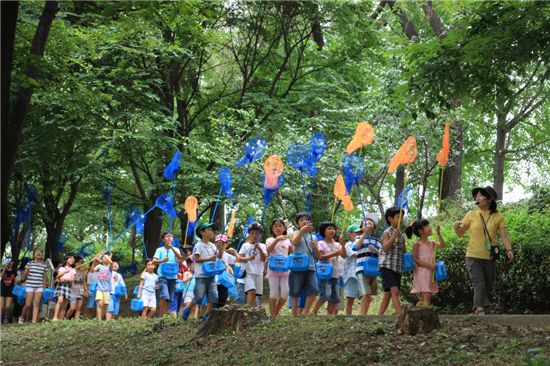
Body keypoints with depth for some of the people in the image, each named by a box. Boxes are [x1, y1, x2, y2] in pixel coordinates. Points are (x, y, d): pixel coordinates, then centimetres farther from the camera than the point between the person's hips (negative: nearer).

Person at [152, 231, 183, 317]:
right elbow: (154, 261, -5)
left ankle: (164, 316, 13)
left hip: (173, 276, 4)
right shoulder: (160, 250, 7)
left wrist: (171, 247, -14)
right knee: (164, 297, -19)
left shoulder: (176, 249, 15)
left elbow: (180, 257, -5)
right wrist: (162, 260, -25)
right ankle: (160, 316, -15)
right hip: (163, 275, -4)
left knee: (169, 299, 4)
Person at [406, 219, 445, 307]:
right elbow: (415, 260, -10)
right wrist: (428, 265, -19)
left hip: (430, 273, 7)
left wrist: (438, 233, -7)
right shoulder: (417, 244, -6)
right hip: (422, 272, -7)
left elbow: (442, 245, -3)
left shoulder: (431, 243, 11)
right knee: (426, 297, -15)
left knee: (423, 299, 8)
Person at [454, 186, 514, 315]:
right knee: (479, 284, -15)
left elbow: (504, 235, -6)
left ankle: (477, 312, 17)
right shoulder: (471, 214, 2)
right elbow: (460, 234, 7)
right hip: (473, 256, -1)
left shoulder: (498, 216, 1)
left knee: (487, 287, 7)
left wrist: (509, 249, -22)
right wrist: (456, 227, -15)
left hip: (490, 258, 1)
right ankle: (480, 310, -21)